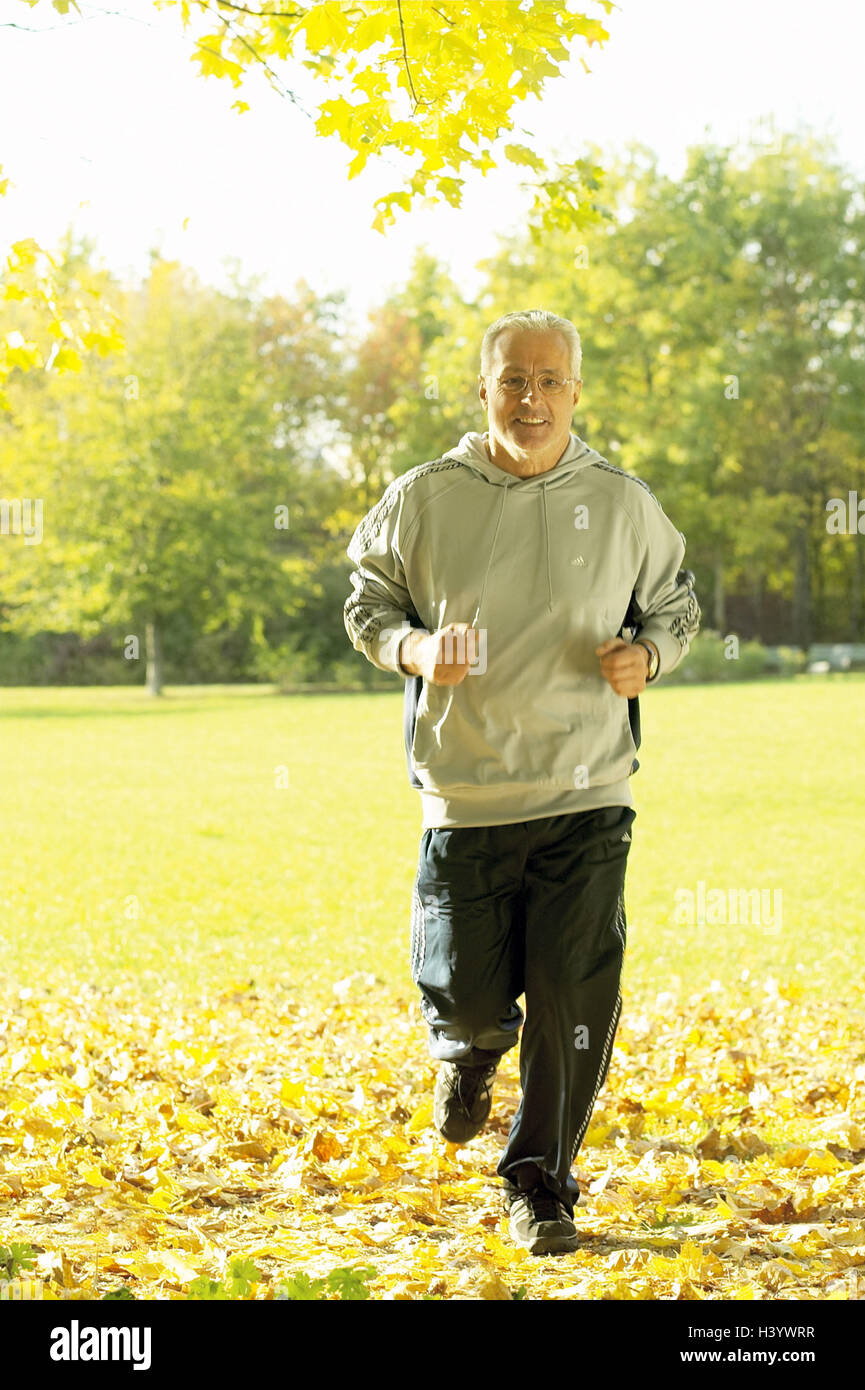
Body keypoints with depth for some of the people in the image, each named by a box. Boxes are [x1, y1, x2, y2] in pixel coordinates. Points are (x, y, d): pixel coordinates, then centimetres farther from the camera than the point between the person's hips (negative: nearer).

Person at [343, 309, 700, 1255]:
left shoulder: (622, 504, 0)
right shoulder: (422, 501, -2)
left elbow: (675, 606, 14)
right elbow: (367, 604, 9)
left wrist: (648, 656, -8)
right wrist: (414, 651, -13)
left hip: (588, 795, 0)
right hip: (465, 795, 0)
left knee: (575, 1000, -4)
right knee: (464, 994, 3)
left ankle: (540, 1185, 15)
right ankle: (471, 1051, 43)